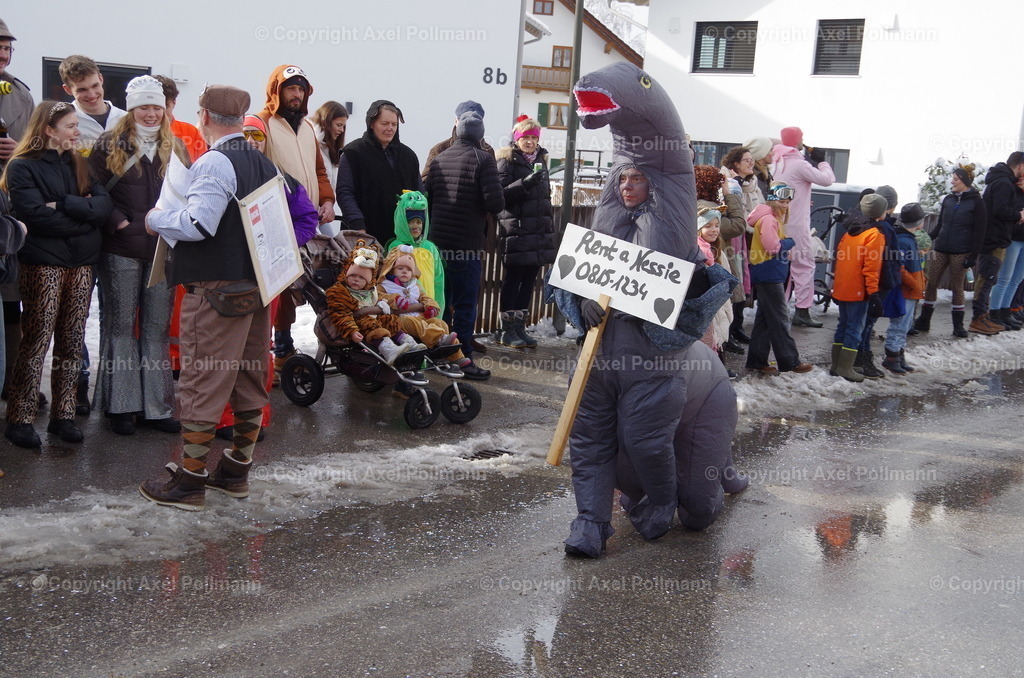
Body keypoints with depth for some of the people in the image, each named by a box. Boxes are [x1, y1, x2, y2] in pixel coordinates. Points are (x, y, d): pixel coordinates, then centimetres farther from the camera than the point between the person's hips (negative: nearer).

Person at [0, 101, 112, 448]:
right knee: (37, 341, -3)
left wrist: (63, 204, -14)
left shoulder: (78, 164, 13)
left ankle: (63, 415, 14)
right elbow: (37, 216, -16)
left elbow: (104, 204, -2)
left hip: (82, 264, 5)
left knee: (72, 342, 7)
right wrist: (83, 213, -8)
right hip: (43, 265, -5)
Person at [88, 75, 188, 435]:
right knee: (120, 325, 4)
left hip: (163, 249, 3)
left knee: (158, 327, 7)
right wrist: (118, 222, -16)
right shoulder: (109, 145, 0)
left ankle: (156, 405, 15)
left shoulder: (175, 148, 11)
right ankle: (121, 405, 12)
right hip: (121, 250, -3)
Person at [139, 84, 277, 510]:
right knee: (250, 379, 13)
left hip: (216, 289, -8)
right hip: (257, 284, 8)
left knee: (203, 382, -2)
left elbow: (198, 224, -23)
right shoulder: (264, 163, 12)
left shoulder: (214, 162, -14)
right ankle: (237, 471, 24)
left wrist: (156, 219, -6)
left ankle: (189, 482, 4)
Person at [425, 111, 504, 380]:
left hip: (437, 242, 6)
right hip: (468, 244, -5)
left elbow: (426, 197, 12)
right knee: (465, 303, 0)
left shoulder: (439, 159, 8)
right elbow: (495, 203, -16)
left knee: (440, 300, 15)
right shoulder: (483, 159, -8)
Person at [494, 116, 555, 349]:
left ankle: (519, 326, 14)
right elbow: (501, 194, -12)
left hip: (539, 231, 7)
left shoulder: (540, 160, 18)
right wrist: (525, 183, -23)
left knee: (530, 278, 7)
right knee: (513, 278, -4)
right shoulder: (508, 160, -3)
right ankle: (506, 329, 3)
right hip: (516, 230, -7)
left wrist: (549, 223, 23)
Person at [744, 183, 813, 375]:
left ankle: (757, 360, 15)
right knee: (779, 319, -5)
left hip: (771, 275, 11)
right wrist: (789, 242, -6)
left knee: (765, 318, 11)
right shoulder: (768, 219, -13)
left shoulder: (775, 219, 20)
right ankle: (790, 361, -1)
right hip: (768, 275, -11)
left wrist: (785, 244, -2)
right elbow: (773, 246, -21)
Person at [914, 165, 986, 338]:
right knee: (931, 284, 3)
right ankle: (923, 321, 11)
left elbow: (979, 231, -6)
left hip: (960, 252, -5)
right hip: (940, 249, 5)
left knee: (957, 287, 1)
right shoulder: (948, 200, 10)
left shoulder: (976, 201, -5)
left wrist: (973, 256, -11)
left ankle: (958, 325, 12)